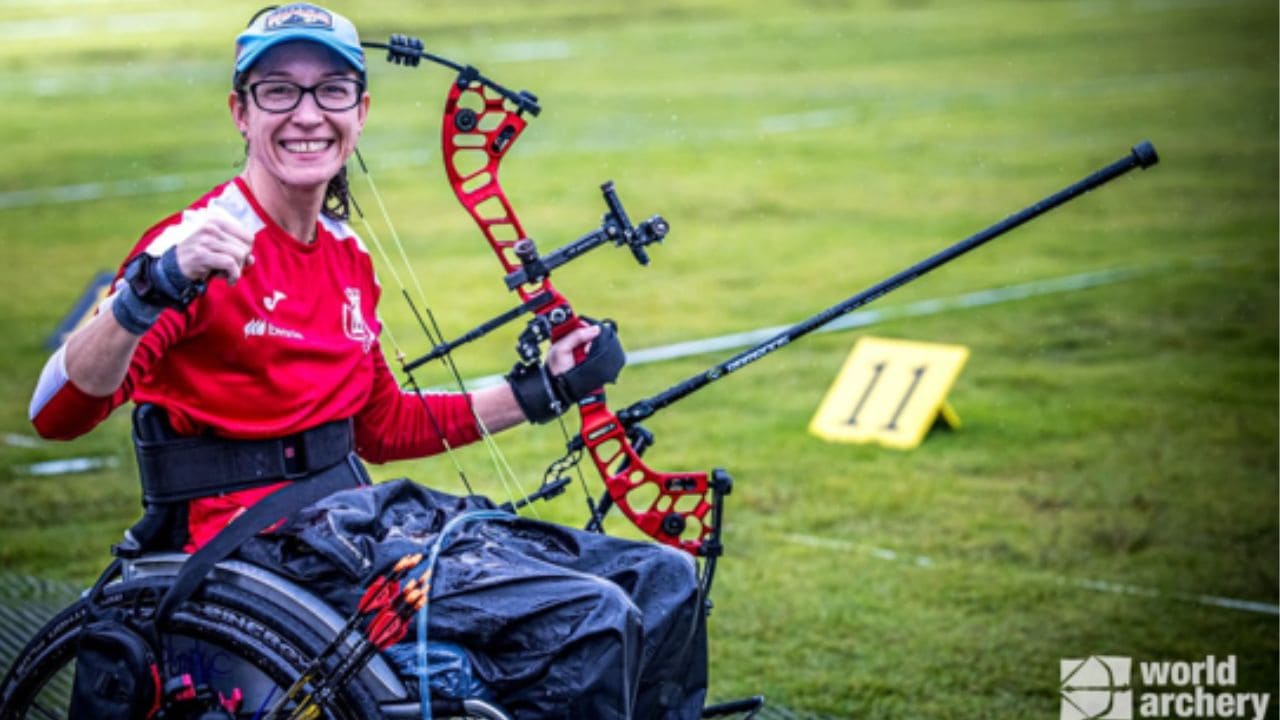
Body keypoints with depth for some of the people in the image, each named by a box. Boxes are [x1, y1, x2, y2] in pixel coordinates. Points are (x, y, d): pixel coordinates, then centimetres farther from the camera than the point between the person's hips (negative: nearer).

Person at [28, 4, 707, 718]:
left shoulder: (347, 256, 11)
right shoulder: (203, 243, -13)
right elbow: (58, 413, -25)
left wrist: (542, 391, 19)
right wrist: (156, 288, -42)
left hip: (358, 511, 9)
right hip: (265, 538, -8)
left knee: (664, 581, 3)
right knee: (588, 621, -23)